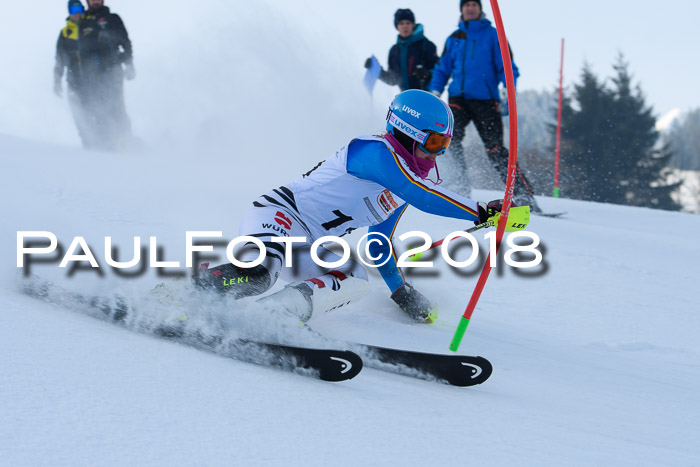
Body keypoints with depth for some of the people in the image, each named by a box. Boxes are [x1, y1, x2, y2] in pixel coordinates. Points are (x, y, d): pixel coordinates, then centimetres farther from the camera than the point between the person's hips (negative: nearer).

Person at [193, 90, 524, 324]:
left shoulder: (401, 193, 17)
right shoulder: (377, 151, -12)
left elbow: (378, 241, 29)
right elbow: (422, 196, -25)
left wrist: (400, 290, 28)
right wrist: (482, 212, -25)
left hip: (305, 249, 10)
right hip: (275, 217, -10)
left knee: (354, 282, -17)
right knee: (256, 276, -39)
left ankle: (271, 314, -30)